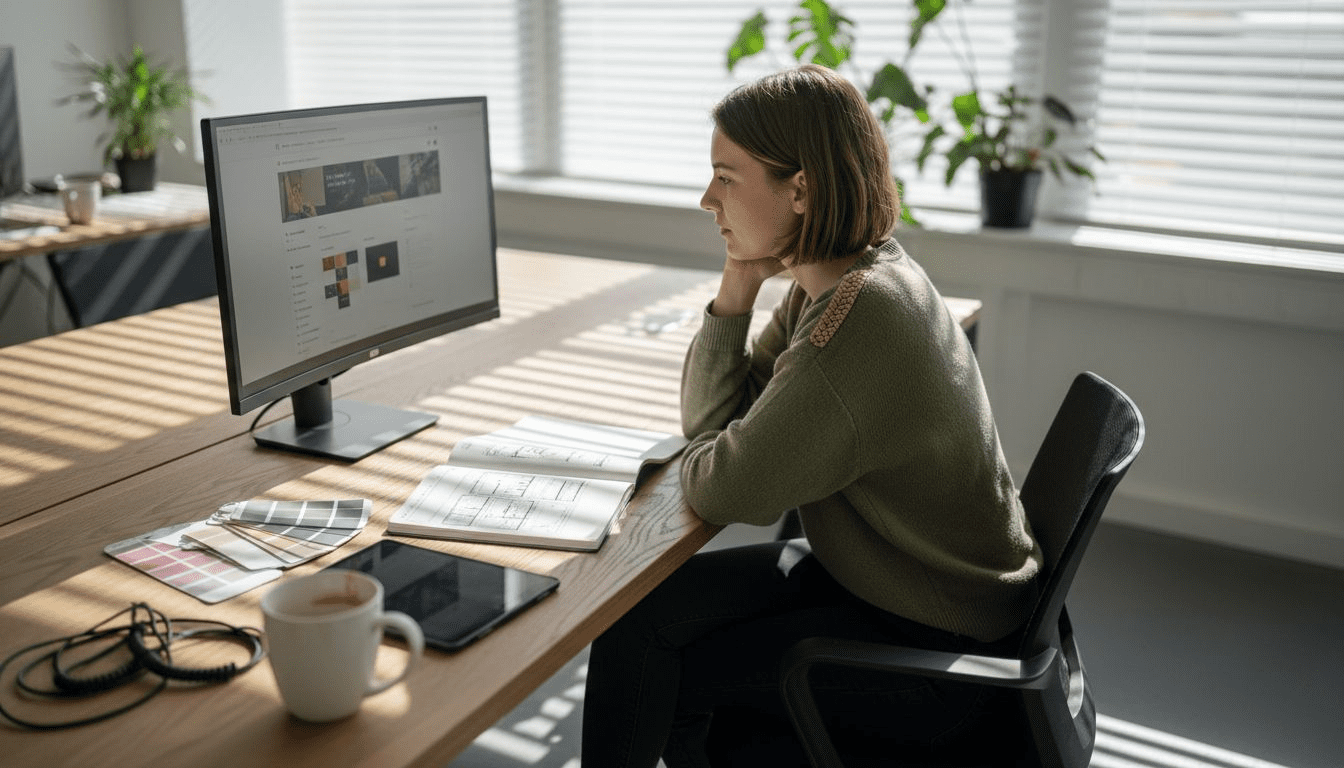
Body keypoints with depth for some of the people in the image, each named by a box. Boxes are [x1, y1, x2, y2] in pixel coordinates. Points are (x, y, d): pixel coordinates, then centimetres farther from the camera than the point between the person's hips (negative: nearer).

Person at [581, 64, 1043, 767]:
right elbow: (711, 417, 3)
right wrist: (739, 282, -9)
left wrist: (699, 462, -3)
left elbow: (723, 491, -26)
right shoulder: (833, 281, 0)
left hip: (938, 654, -8)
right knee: (640, 609, 7)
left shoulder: (862, 315, -30)